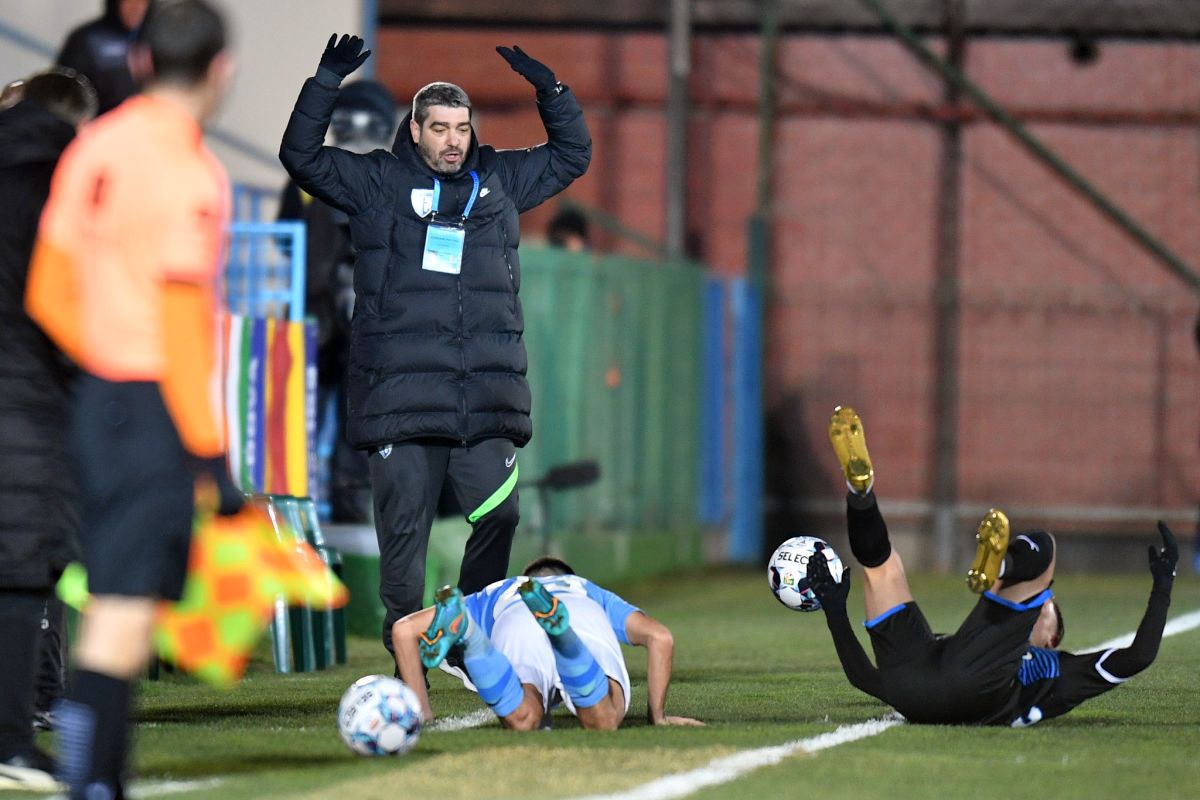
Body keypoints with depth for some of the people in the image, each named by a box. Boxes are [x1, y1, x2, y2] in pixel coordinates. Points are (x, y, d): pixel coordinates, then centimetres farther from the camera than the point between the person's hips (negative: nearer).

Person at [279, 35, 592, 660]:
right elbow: (302, 157, 3)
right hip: (400, 391, -3)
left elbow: (572, 154, 26)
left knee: (499, 515, -4)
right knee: (403, 527, -1)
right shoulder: (379, 181, 8)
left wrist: (550, 91, 11)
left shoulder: (500, 180, 17)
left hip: (487, 393, 3)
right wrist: (326, 85, -5)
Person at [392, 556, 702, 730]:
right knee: (603, 721, -30)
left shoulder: (493, 597, 44)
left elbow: (404, 630, 32)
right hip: (586, 617, 0)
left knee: (522, 720, -31)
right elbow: (659, 636, 28)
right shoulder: (591, 593, 45)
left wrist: (422, 712, 34)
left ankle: (463, 630, -56)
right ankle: (557, 622, -54)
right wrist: (657, 714, 35)